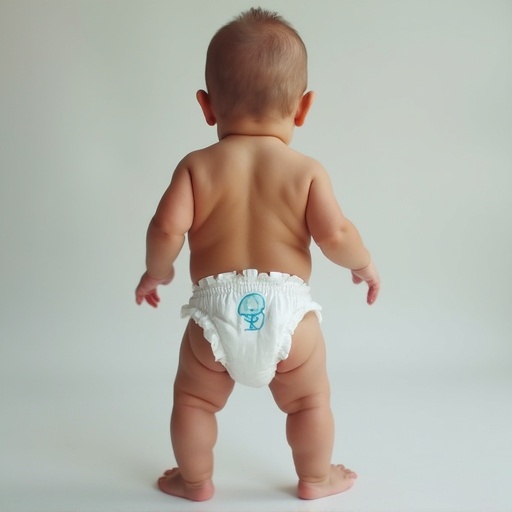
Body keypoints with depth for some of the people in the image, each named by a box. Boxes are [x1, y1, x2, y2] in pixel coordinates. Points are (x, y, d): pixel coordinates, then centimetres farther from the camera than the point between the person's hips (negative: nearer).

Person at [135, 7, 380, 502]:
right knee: (309, 400, 23)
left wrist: (157, 270, 9)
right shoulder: (306, 171, -3)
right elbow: (335, 235, -10)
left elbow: (167, 229, -11)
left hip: (215, 314, 1)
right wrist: (364, 264, 10)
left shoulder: (197, 167, -3)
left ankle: (194, 480, 36)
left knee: (194, 399, 24)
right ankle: (316, 478, 37)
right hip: (287, 312, 0)